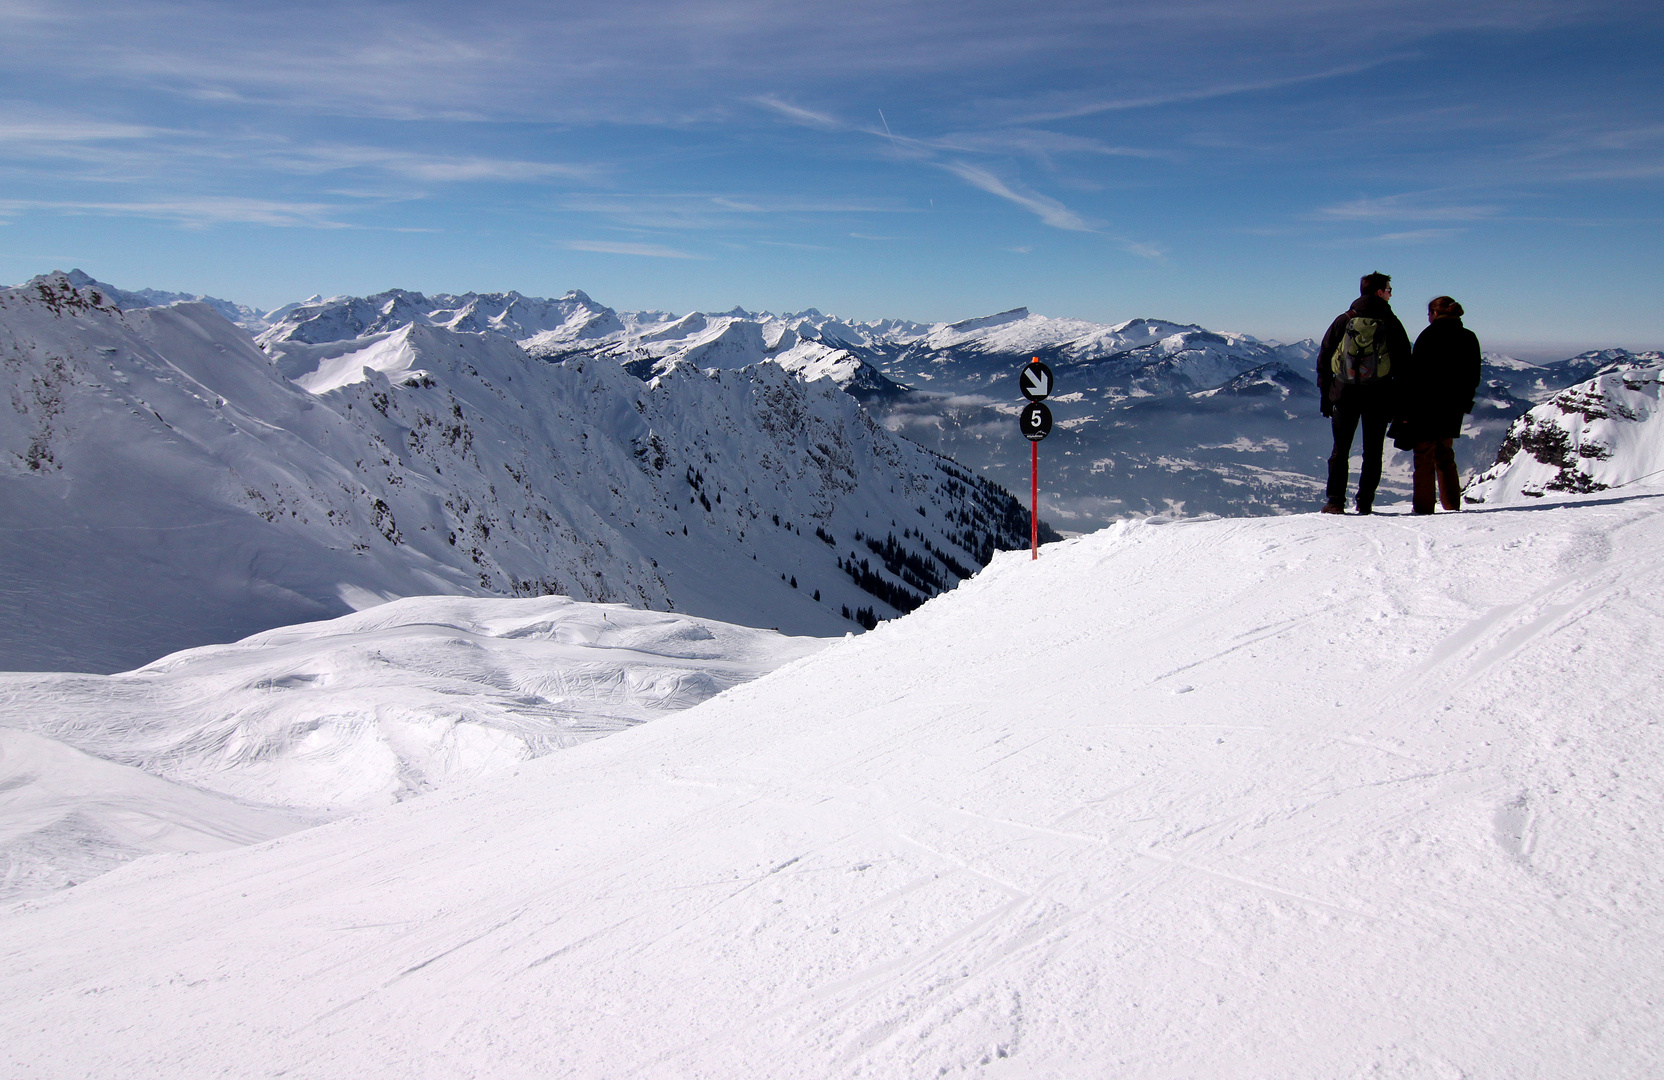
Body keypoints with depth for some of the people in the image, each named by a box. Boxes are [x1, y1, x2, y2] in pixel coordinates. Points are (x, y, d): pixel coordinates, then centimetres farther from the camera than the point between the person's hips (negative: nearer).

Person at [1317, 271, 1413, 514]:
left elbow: (1324, 358, 3)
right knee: (1373, 452, 8)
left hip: (1345, 394, 1)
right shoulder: (1391, 323, -1)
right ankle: (1365, 502, 5)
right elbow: (1403, 363, 0)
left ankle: (1336, 501, -1)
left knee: (1340, 450, 7)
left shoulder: (1343, 320, 3)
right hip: (1379, 397, -1)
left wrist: (1325, 395, 7)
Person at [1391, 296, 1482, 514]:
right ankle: (1452, 505, 18)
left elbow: (1416, 373, -14)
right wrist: (1464, 404, 21)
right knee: (1445, 457, 17)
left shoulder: (1430, 335, -11)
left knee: (1424, 458, -1)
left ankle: (1423, 507, -2)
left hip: (1426, 406, -6)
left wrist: (1406, 408, -12)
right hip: (1452, 410, 6)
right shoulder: (1469, 338, 8)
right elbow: (1473, 377, 12)